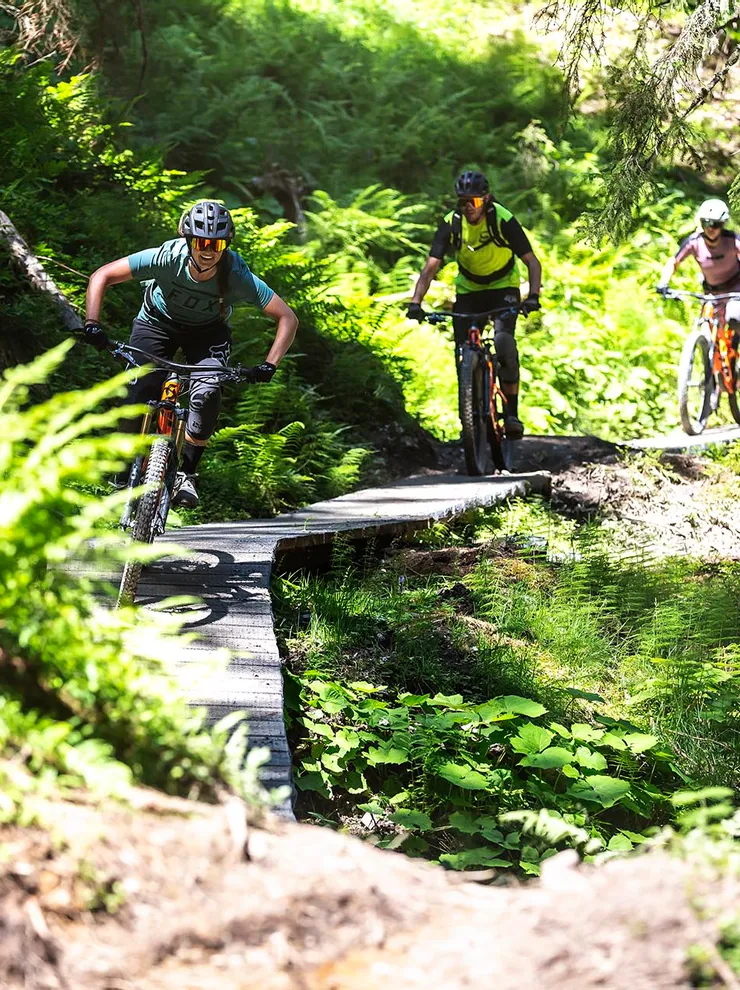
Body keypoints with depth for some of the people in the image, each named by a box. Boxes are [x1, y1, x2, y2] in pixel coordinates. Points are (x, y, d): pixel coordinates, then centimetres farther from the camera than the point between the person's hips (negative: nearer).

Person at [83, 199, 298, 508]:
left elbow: (288, 318, -26)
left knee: (207, 393, -26)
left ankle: (186, 472, -11)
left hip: (208, 331, 0)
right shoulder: (167, 257, -33)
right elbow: (102, 276, -25)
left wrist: (269, 365, -36)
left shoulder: (237, 275, -32)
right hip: (157, 323, 0)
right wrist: (92, 325, -35)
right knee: (138, 399, -13)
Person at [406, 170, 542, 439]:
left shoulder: (503, 220, -23)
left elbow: (532, 261, -22)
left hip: (504, 287, -3)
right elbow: (431, 266, -18)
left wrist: (533, 295, -39)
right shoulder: (451, 224, -17)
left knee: (503, 341, -27)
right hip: (468, 290, 3)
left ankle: (512, 413, -20)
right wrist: (415, 302, -32)